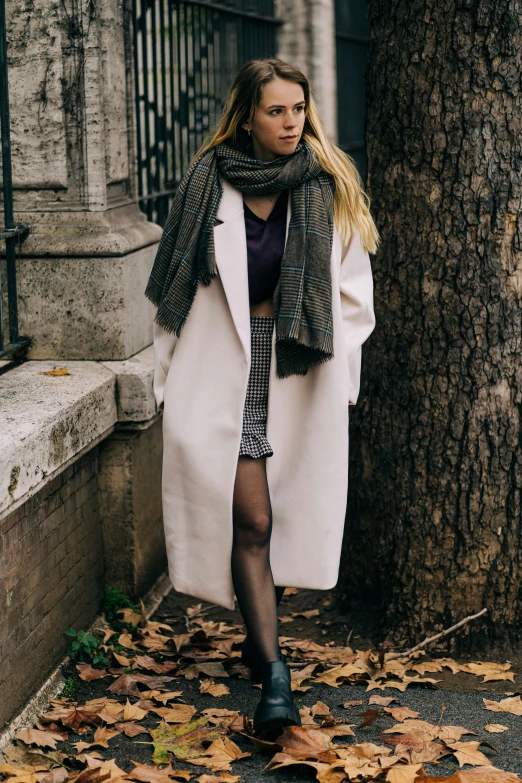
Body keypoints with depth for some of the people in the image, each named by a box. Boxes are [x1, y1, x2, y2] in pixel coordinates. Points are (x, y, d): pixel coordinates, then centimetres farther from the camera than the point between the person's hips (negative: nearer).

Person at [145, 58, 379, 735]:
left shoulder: (329, 188, 2)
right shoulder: (209, 183, 0)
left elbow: (353, 292, 6)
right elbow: (176, 290, 5)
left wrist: (340, 374, 1)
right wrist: (170, 379, 5)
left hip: (302, 374, 2)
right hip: (226, 368, -1)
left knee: (290, 511, 7)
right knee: (249, 517, -8)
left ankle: (260, 632, 29)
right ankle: (273, 668, -6)